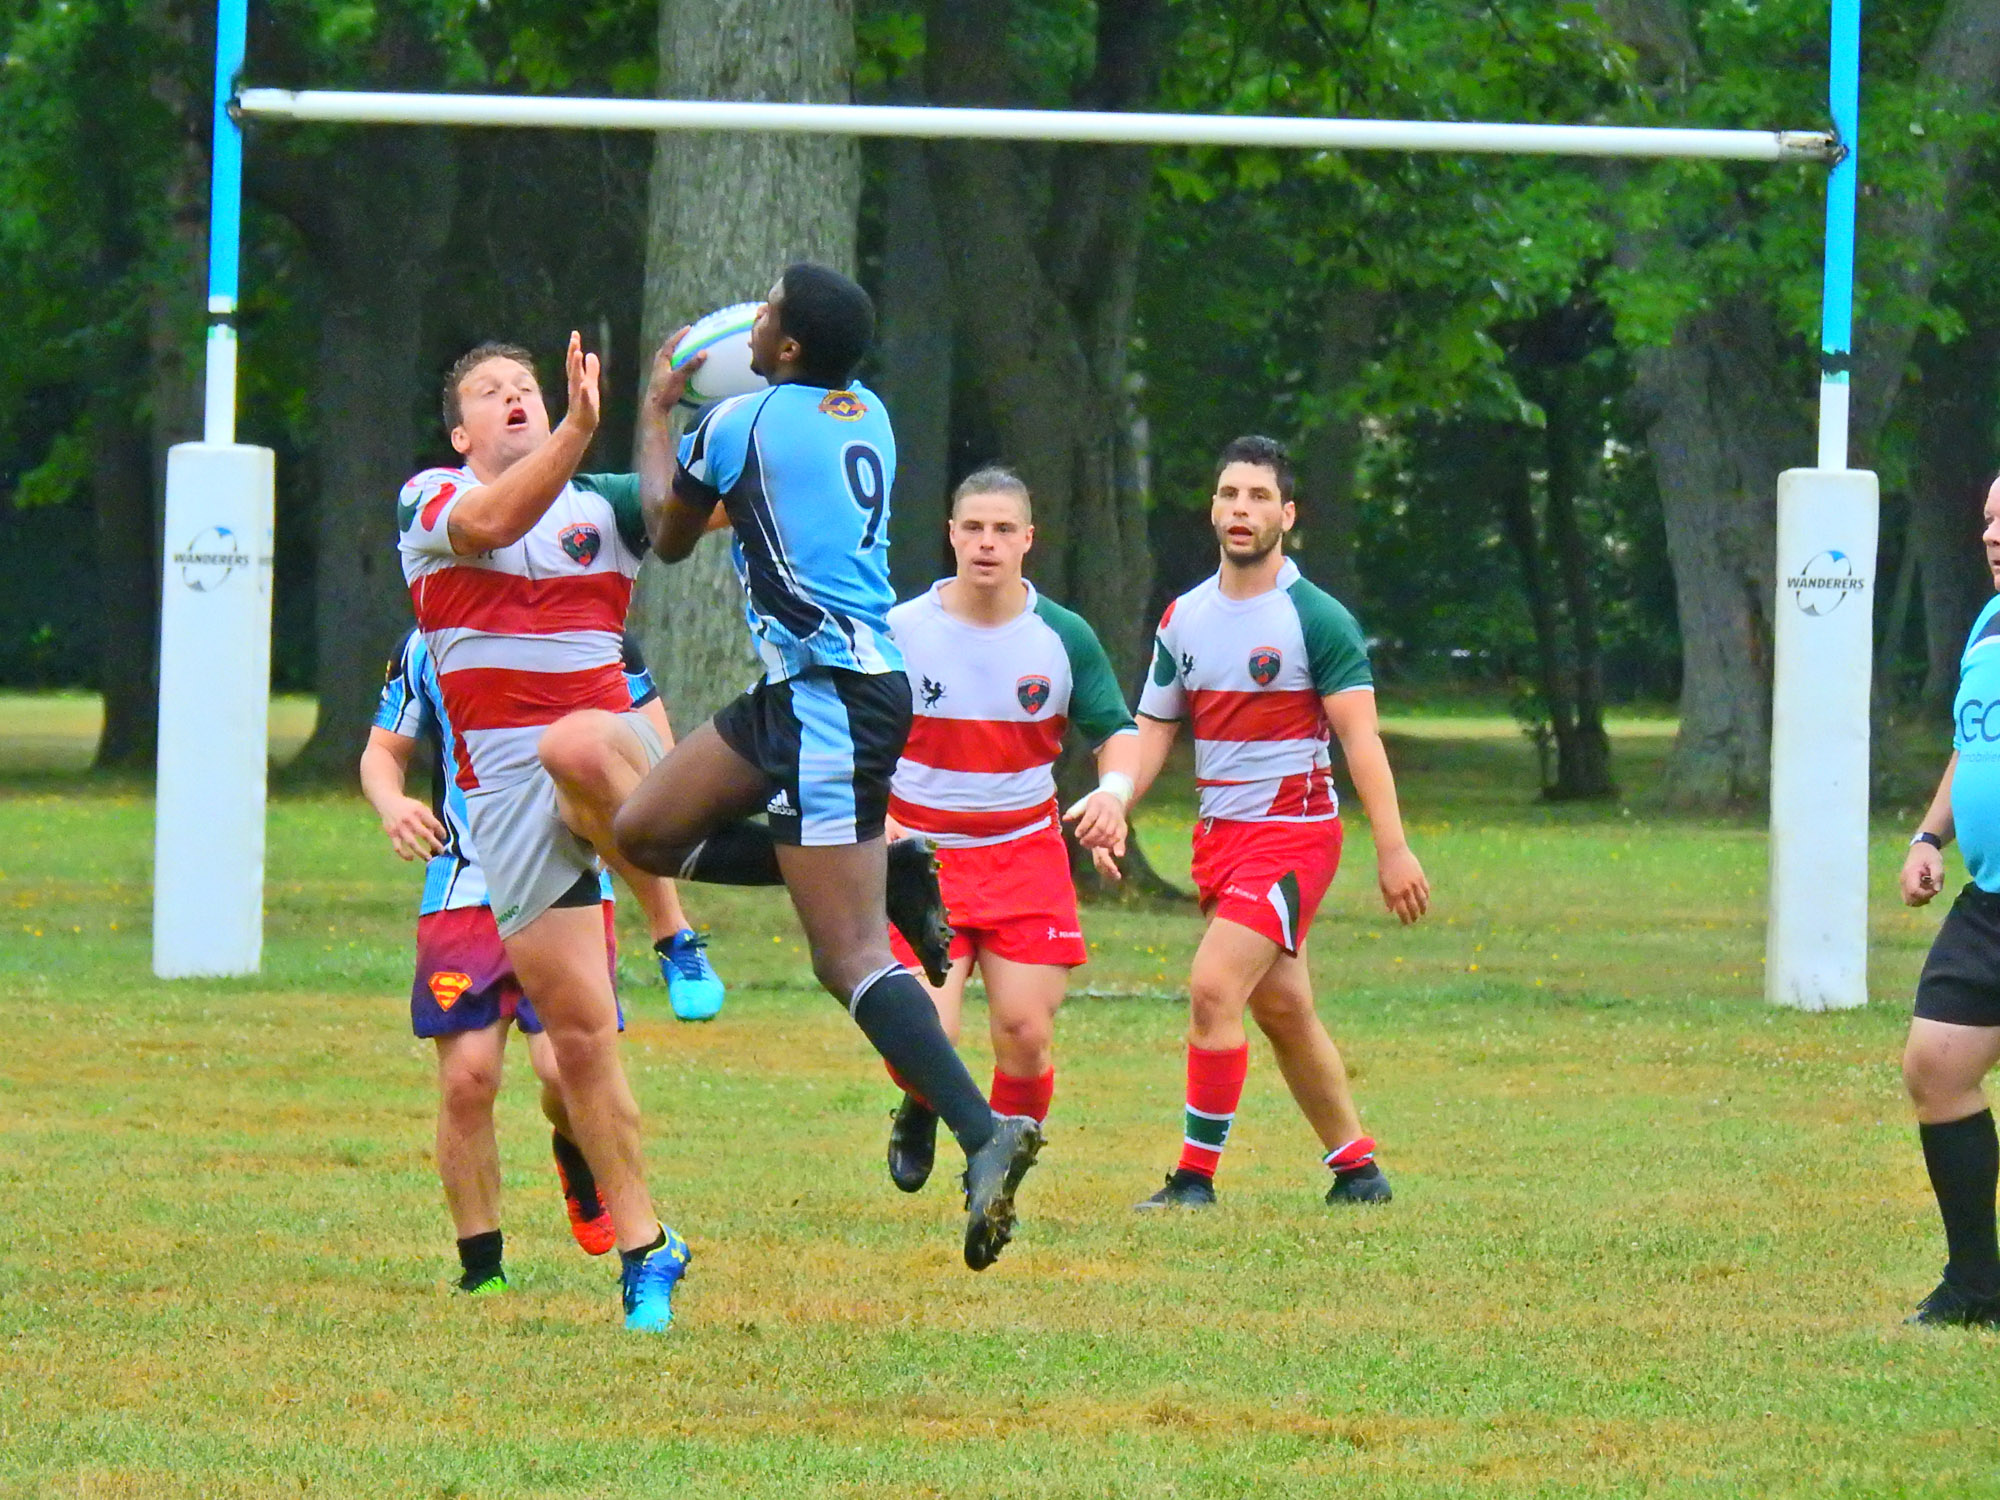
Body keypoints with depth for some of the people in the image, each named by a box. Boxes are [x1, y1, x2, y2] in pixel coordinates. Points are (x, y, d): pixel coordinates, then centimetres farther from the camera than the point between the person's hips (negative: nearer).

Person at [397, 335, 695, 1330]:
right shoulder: (429, 501, 6)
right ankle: (644, 1250, 9)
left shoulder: (604, 504, 13)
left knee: (576, 744, -40)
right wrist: (579, 432, -32)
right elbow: (490, 521, -17)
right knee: (577, 1032, -2)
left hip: (611, 757, -1)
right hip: (504, 791, 1)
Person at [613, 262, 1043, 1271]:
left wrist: (658, 409, 25)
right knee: (645, 832, 17)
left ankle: (985, 1136, -22)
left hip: (830, 699, -9)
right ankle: (890, 877, 12)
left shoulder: (742, 422, -9)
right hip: (805, 693, 9)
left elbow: (669, 536, 10)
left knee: (848, 958, -12)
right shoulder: (866, 415, 12)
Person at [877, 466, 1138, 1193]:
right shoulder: (900, 632, -5)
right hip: (922, 857, -1)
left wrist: (1114, 790, -13)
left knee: (1026, 1034, -9)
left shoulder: (1063, 637, 0)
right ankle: (920, 1113, 23)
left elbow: (1117, 730, 9)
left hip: (1026, 856, 2)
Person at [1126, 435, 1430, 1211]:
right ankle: (1356, 1166, 23)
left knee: (1214, 989, -18)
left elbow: (1360, 737, -12)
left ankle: (1196, 1176, -12)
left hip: (1292, 831, -7)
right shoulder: (1185, 617, 8)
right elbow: (1153, 729, 12)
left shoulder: (1316, 618, -10)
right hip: (1218, 830, 7)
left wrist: (1393, 849, -18)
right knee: (1282, 1007, 11)